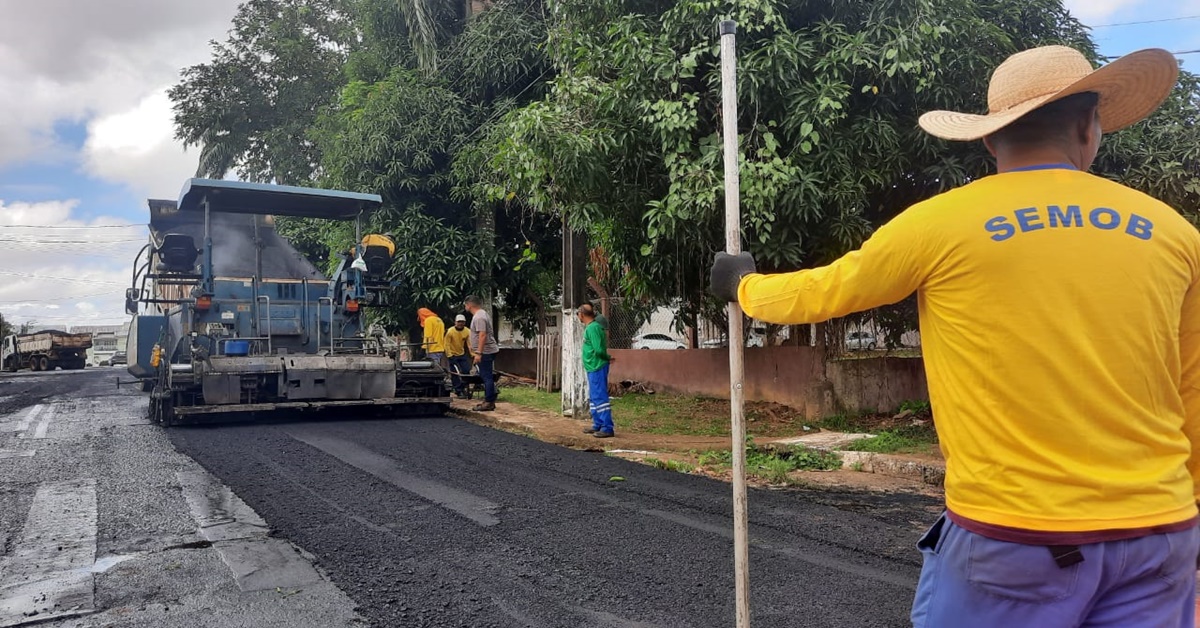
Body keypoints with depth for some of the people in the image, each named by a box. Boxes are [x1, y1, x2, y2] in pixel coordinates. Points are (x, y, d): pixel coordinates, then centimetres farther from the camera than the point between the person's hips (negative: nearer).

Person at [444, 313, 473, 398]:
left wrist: (472, 353, -13)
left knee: (466, 371, 4)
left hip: (462, 354, 4)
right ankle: (459, 391, 3)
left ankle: (462, 388, 22)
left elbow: (469, 343, -5)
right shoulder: (450, 331, -19)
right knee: (455, 374, -3)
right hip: (453, 355, -4)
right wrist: (449, 355, -21)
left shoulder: (467, 331, -8)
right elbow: (447, 344, -16)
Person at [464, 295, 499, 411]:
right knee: (486, 377, 14)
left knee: (487, 377, -8)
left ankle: (489, 403, -7)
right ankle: (488, 401, 18)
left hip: (485, 352, -11)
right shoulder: (481, 314, 17)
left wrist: (478, 353, -28)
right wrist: (476, 351, 27)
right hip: (486, 351, 11)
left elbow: (483, 335, -26)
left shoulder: (479, 317, -17)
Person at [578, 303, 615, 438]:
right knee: (593, 398, 16)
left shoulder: (593, 328, -17)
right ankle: (597, 425, 23)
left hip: (597, 368, -10)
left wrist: (607, 358, -7)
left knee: (600, 397, -9)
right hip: (592, 368, 10)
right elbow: (599, 348, 20)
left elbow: (599, 349, -22)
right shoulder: (590, 326, 13)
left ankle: (607, 428, -7)